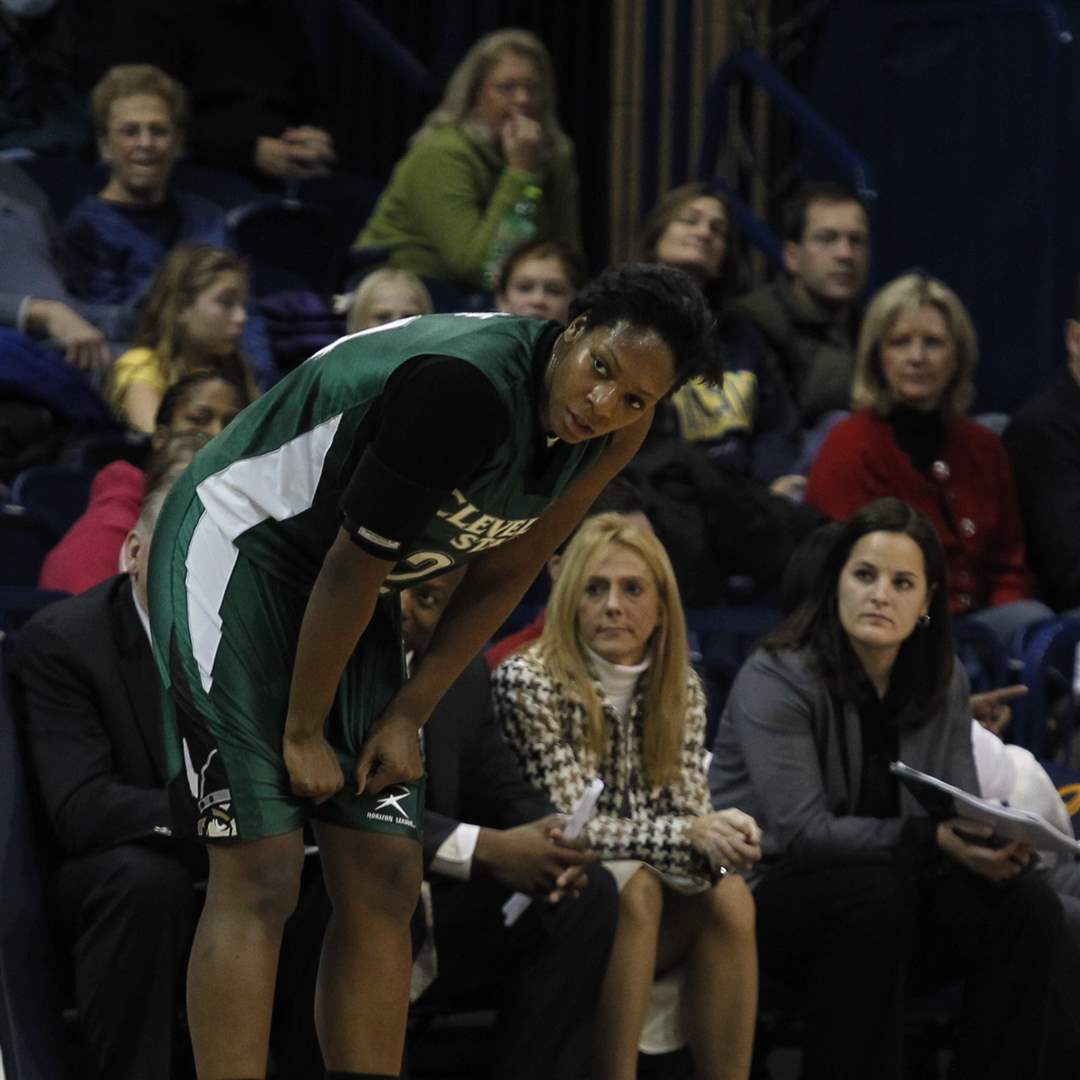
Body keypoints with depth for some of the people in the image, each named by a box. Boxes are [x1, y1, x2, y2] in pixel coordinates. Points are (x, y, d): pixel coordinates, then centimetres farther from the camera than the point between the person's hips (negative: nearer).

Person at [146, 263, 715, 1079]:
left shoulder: (608, 437, -6)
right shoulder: (466, 386, -31)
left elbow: (502, 576, 6)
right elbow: (353, 565, -24)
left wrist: (406, 717, 2)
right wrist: (302, 733, -14)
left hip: (345, 598, 8)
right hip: (238, 548, -8)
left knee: (382, 879, 3)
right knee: (261, 876, -14)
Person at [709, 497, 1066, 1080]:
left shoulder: (944, 682, 5)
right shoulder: (776, 678, -14)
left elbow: (961, 812, 2)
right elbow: (801, 830, -22)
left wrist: (998, 844, -23)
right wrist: (931, 839, -31)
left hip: (886, 892, 5)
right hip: (763, 895, -5)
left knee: (1029, 902, -20)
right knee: (874, 891, -37)